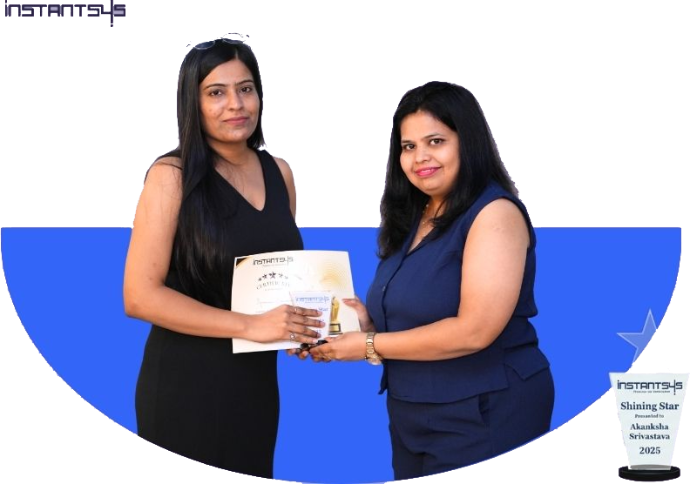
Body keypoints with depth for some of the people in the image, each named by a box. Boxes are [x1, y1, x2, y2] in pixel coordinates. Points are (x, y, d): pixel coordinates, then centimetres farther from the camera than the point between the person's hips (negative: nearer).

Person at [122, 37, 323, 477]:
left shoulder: (279, 172, 5)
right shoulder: (172, 175, -10)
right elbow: (140, 295, -16)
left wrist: (303, 327, -2)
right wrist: (250, 325, -21)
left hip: (257, 380, 5)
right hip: (186, 383, -5)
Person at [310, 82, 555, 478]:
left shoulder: (494, 213, -15)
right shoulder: (413, 219, 10)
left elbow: (473, 331, -23)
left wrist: (370, 346, -15)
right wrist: (370, 323, -5)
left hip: (484, 419, -8)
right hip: (413, 419, 8)